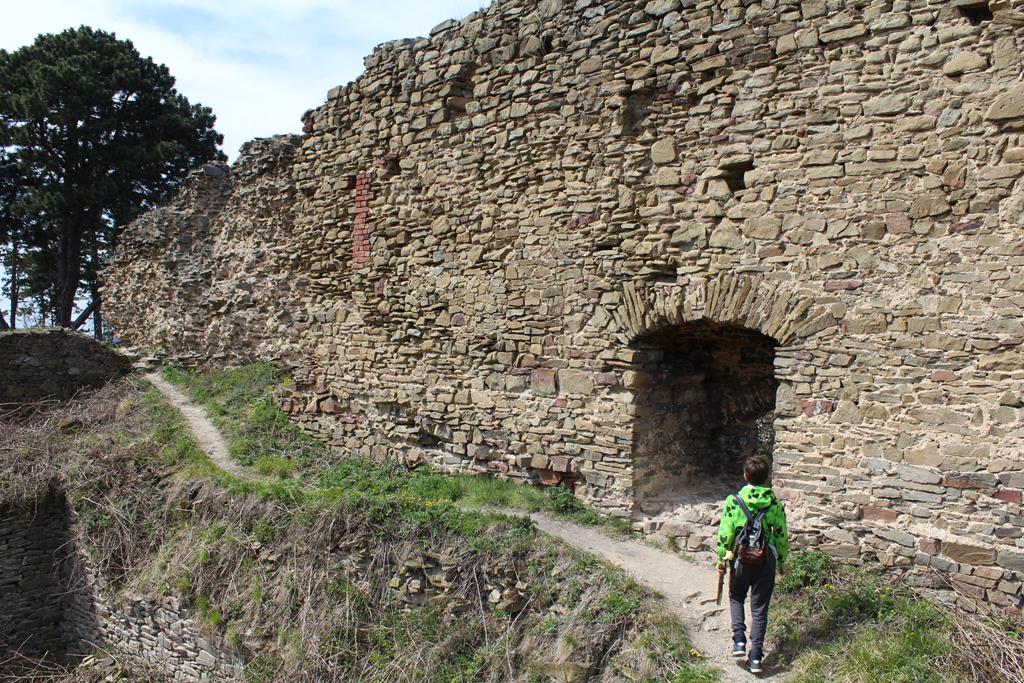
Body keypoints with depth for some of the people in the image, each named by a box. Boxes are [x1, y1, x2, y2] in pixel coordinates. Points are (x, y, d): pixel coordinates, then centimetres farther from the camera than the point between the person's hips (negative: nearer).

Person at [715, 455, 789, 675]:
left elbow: (725, 534, -9)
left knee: (736, 597, 23)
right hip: (766, 560, 1)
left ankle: (739, 640, 10)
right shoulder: (775, 504, -5)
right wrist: (782, 561, 17)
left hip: (740, 559, -1)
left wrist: (722, 559, 4)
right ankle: (756, 656, 11)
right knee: (760, 608, 10)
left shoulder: (733, 501, -11)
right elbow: (781, 535, 2)